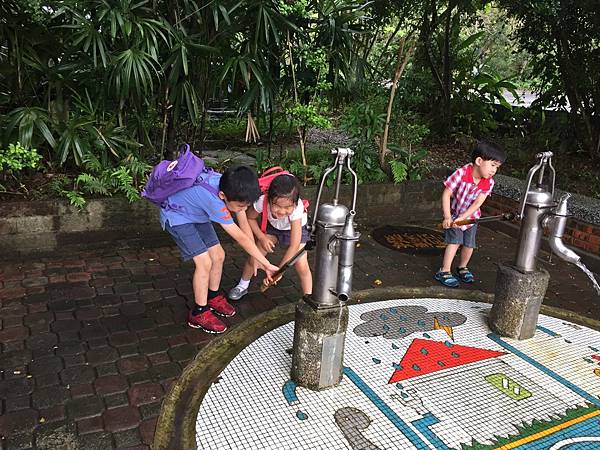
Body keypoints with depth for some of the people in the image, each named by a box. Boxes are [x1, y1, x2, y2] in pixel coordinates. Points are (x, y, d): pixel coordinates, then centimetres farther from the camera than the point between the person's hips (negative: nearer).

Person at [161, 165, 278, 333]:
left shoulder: (232, 189, -20)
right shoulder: (214, 200, -42)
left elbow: (244, 224, -10)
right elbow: (241, 237, -35)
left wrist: (256, 258, -10)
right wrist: (267, 265, -28)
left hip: (196, 213, 8)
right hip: (176, 215, -8)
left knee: (218, 255, 6)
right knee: (204, 262, -14)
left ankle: (213, 297, 29)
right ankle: (199, 313, 2)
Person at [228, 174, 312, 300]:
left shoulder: (297, 208, -43)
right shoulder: (263, 201, -37)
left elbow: (294, 246, -41)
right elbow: (250, 218, -12)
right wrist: (262, 238, -20)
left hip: (296, 229, -2)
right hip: (272, 227, 2)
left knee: (302, 267, -13)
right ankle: (243, 286, 27)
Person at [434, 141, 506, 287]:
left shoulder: (489, 182, -14)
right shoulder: (461, 173, -27)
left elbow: (477, 203, -20)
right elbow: (446, 194, -24)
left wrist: (461, 218, -30)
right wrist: (447, 217, -28)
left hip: (471, 217, 4)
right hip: (454, 214, -4)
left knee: (469, 244, 5)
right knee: (455, 241, -15)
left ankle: (462, 267, 29)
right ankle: (444, 271, -8)